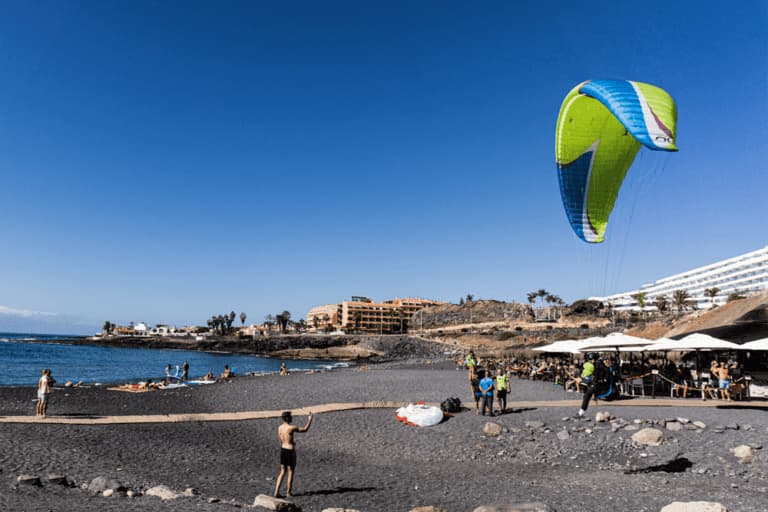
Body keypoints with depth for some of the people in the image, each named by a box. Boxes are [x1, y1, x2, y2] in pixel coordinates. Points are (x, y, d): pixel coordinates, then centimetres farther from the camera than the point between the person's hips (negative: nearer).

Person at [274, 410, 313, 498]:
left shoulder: (279, 428, 2)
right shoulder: (291, 428, -20)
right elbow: (305, 429, -11)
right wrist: (310, 419, -1)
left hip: (282, 450, 7)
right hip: (290, 451, -7)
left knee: (282, 472, 16)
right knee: (291, 472, 9)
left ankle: (276, 492, 12)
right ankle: (288, 493, 19)